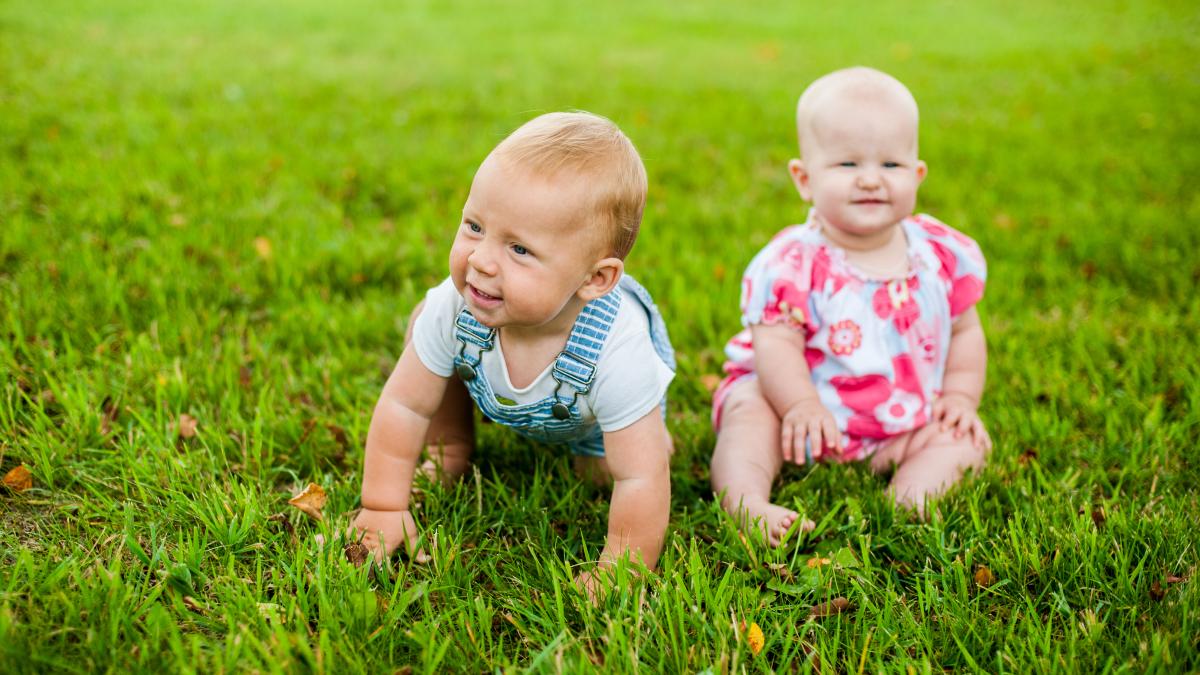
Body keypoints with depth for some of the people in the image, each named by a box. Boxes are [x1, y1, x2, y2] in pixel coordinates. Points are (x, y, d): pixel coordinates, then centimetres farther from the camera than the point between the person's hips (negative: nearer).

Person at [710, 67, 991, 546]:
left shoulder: (942, 254, -3)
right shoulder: (795, 262, -17)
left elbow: (964, 331, 8)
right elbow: (776, 344, -22)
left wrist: (960, 395, -4)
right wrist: (801, 405, -36)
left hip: (901, 429, 4)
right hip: (798, 400, -4)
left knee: (964, 438, -12)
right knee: (750, 413, -28)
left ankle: (911, 498, -28)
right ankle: (746, 503, -45)